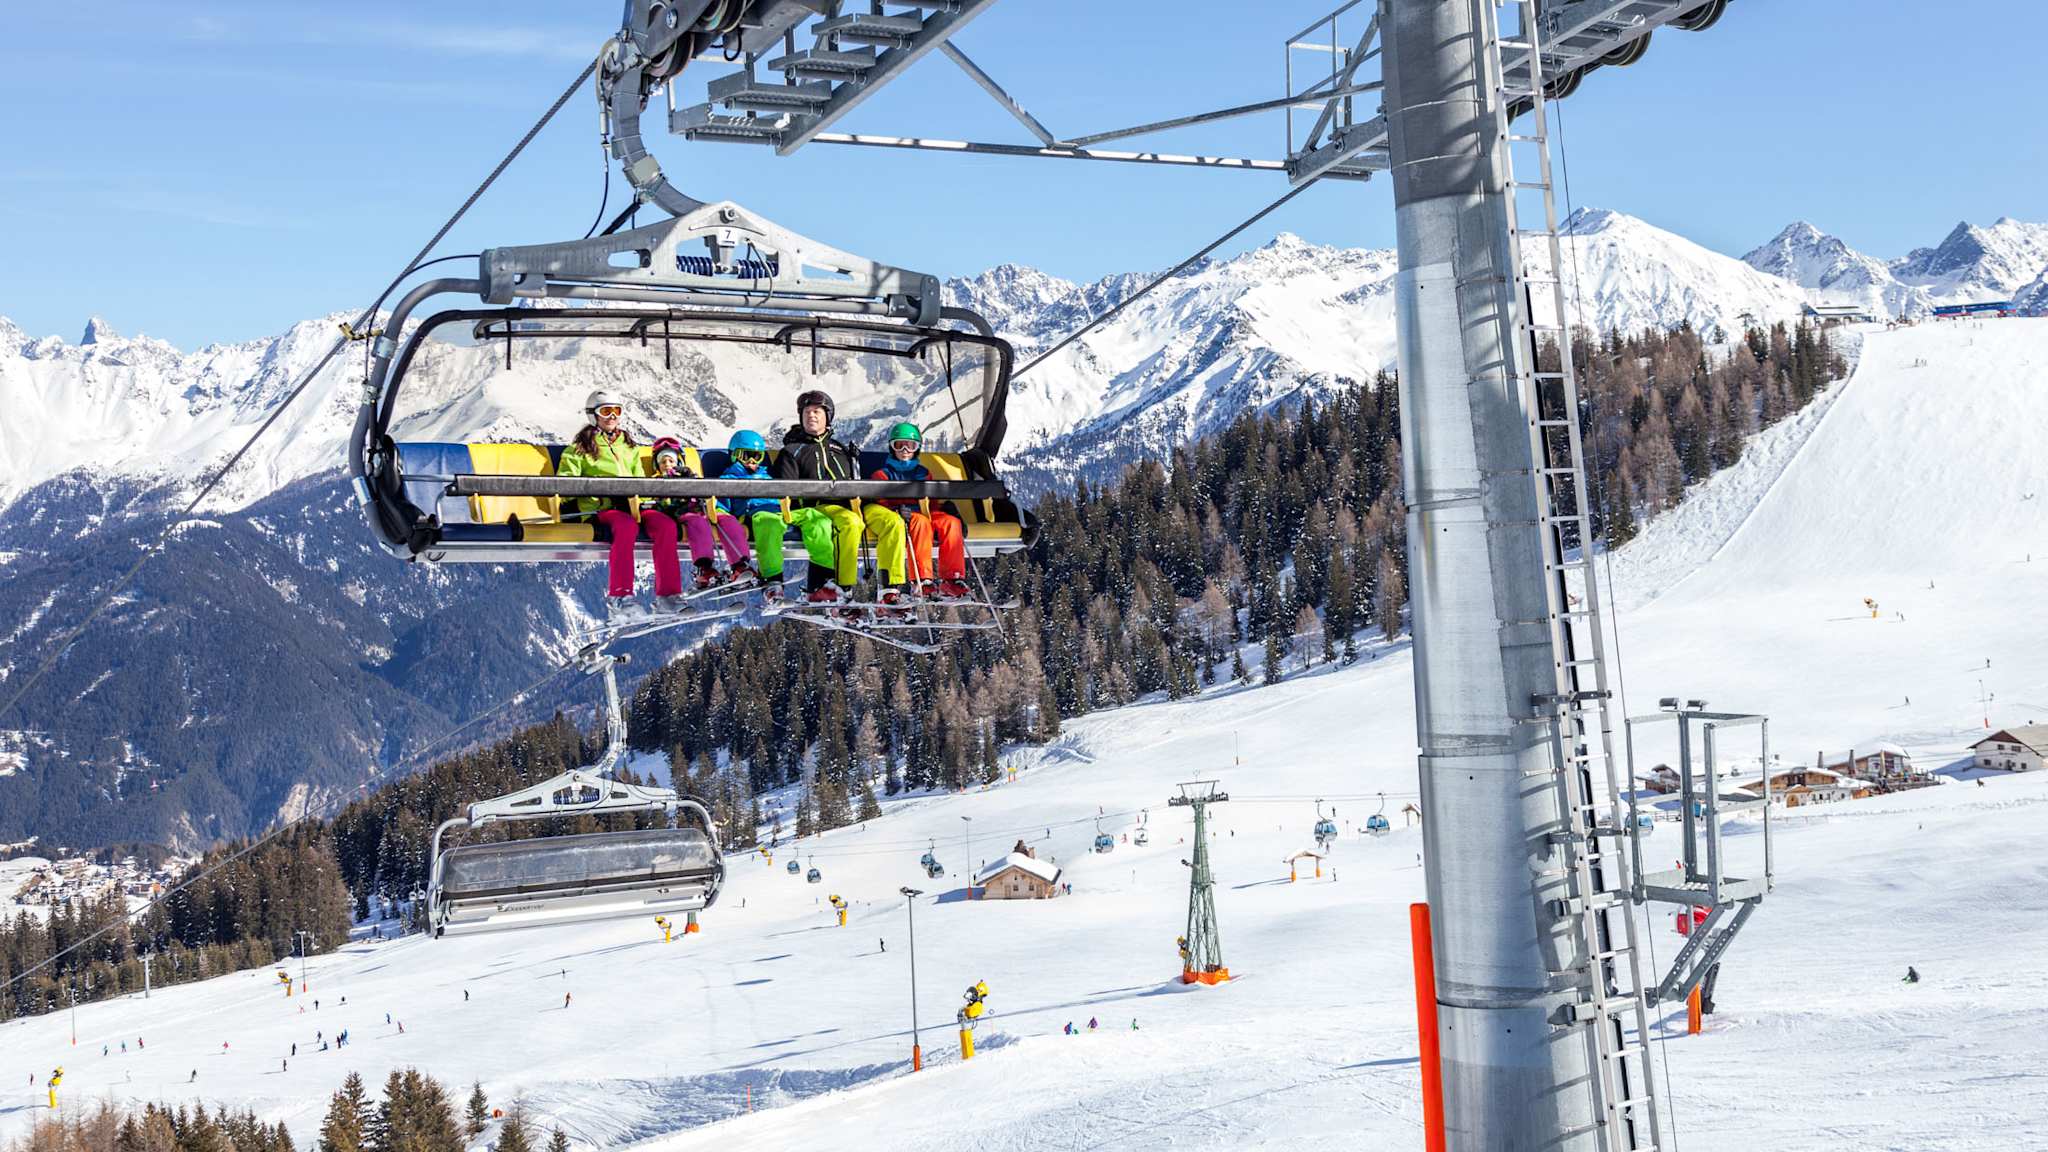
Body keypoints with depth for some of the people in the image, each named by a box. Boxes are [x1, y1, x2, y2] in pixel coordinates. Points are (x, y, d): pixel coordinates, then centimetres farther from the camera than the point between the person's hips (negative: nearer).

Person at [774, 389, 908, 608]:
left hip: (854, 504, 4)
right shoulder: (792, 451, 19)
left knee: (893, 521, -24)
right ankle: (842, 586, -39)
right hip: (821, 507, -4)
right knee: (850, 522, -39)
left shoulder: (841, 448, 32)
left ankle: (892, 587, -29)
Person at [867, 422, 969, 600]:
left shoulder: (924, 473, 28)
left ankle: (952, 579, -35)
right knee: (920, 521, -39)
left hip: (925, 514, 4)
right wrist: (897, 510, -21)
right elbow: (880, 501, 1)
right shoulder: (883, 474, 15)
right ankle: (922, 581, -48)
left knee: (951, 522, -28)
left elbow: (934, 501, 24)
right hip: (897, 517, -4)